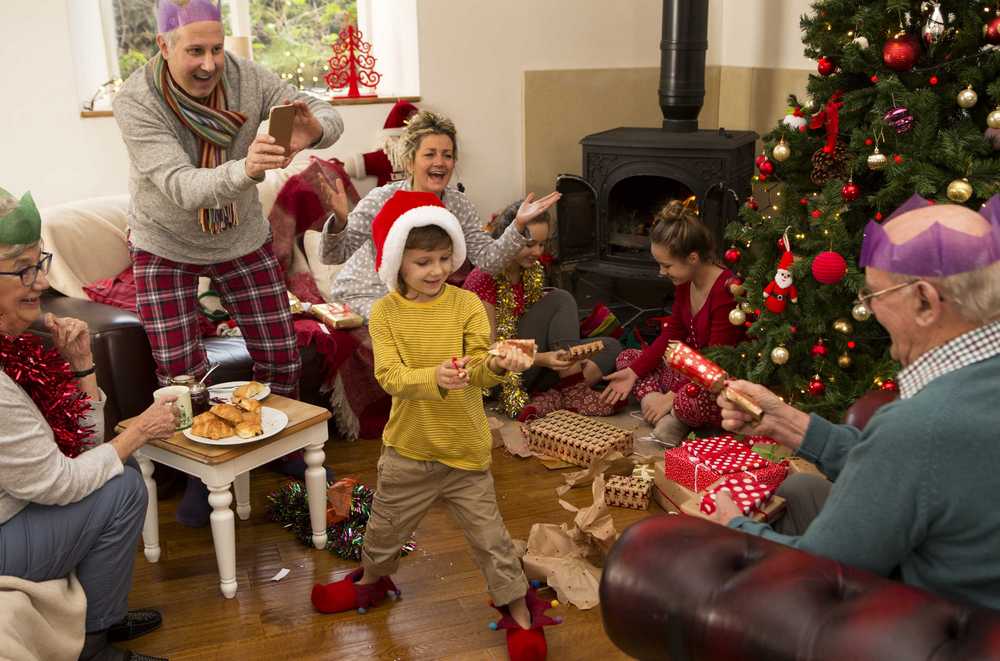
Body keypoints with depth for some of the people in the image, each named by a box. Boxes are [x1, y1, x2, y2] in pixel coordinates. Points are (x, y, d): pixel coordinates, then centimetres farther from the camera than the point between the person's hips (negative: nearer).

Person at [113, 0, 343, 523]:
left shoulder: (246, 78, -18)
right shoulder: (137, 102, -27)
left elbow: (328, 117, -17)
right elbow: (182, 189, -38)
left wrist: (315, 128, -43)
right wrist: (246, 169, -58)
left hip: (243, 240, 3)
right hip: (165, 248, -2)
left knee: (280, 355, 6)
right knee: (179, 373, -3)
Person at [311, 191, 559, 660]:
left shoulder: (467, 305, -10)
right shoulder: (384, 312, -9)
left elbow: (477, 372, -16)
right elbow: (389, 376, -19)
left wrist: (498, 365, -40)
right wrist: (434, 378, -37)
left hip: (464, 449, -1)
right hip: (407, 449, 2)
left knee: (489, 536, 7)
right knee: (386, 528, 23)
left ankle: (520, 611, 27)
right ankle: (371, 582, 52)